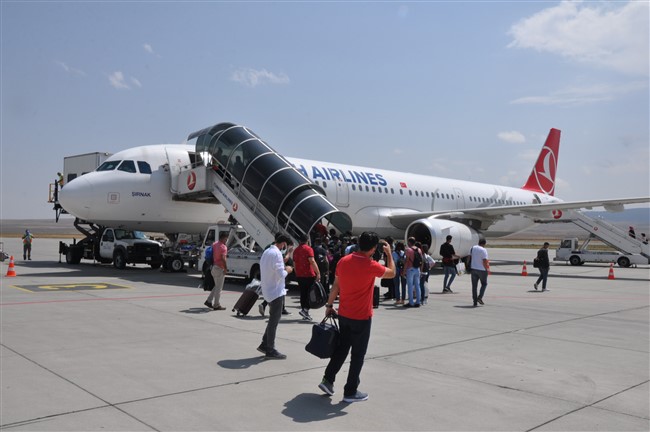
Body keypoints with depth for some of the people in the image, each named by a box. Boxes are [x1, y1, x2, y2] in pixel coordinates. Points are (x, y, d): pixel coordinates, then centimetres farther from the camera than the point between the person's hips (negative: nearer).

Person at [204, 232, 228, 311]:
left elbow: (212, 255, 15)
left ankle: (209, 301, 18)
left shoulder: (214, 244, 10)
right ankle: (216, 305, 5)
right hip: (219, 268, -9)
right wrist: (226, 268, -17)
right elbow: (223, 258, -25)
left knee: (216, 286, 20)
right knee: (218, 287, 0)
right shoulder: (223, 247, -17)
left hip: (213, 267, 9)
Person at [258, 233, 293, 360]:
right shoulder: (277, 253, -18)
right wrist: (287, 270, -4)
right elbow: (280, 275, -23)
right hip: (276, 291, -9)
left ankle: (264, 344, 22)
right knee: (274, 320, -1)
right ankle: (270, 351, 6)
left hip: (268, 290, 9)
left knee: (273, 319, 19)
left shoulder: (267, 251, 12)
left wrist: (283, 268, 13)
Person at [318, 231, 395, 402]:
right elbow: (392, 273, -3)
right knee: (358, 355, 7)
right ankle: (350, 392, 15)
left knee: (341, 348, 22)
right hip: (361, 317, -6)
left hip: (343, 315, 6)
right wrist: (389, 253, 8)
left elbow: (335, 285, 5)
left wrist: (329, 305, 15)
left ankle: (328, 380, 24)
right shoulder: (371, 266, -19)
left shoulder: (343, 261, -3)